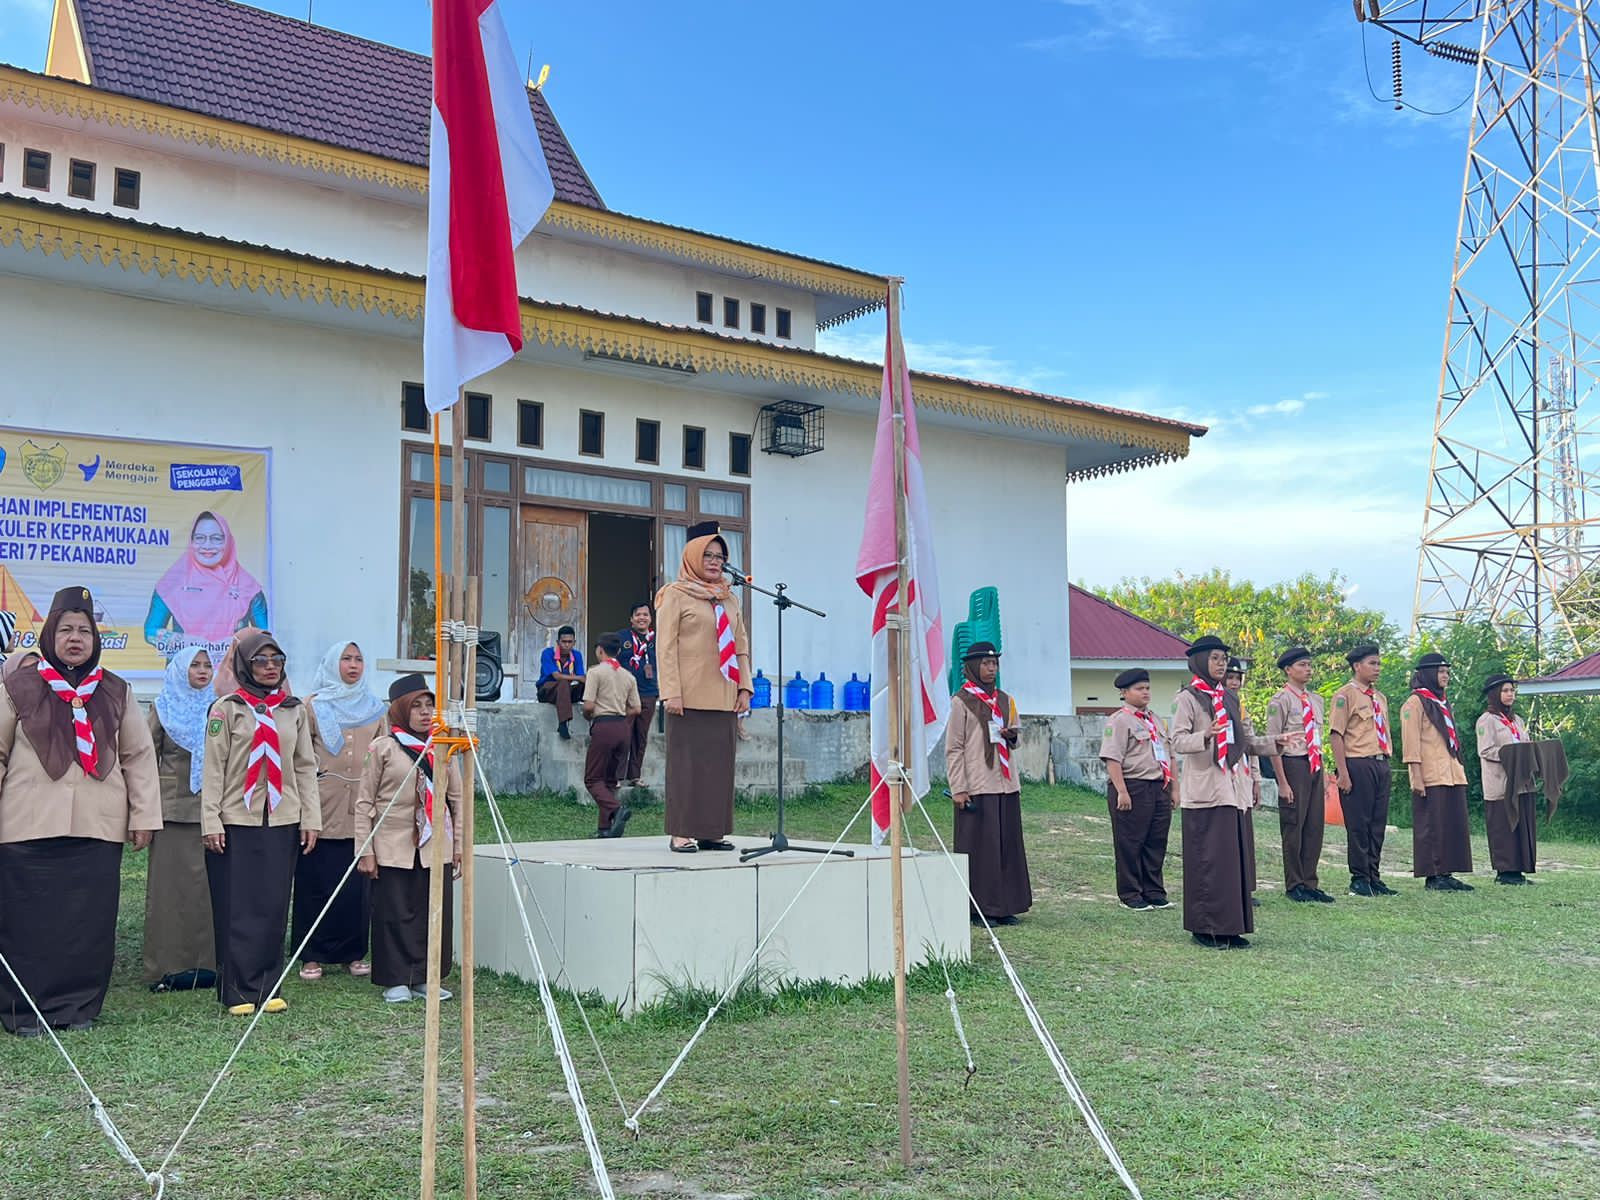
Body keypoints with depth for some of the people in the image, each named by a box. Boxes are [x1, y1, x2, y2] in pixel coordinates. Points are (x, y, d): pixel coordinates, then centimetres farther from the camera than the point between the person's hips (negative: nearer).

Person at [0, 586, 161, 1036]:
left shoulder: (115, 692, 11)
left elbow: (139, 756, 12)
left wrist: (144, 814, 7)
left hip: (98, 828, 2)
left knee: (89, 922, 4)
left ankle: (78, 1005, 15)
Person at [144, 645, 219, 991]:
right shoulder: (163, 707, 5)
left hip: (210, 808, 2)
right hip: (172, 807, -1)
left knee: (208, 883, 0)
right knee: (170, 884, -1)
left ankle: (206, 961, 7)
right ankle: (168, 965, 3)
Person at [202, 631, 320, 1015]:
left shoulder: (294, 710, 11)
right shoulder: (227, 708, 0)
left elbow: (306, 767, 12)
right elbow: (214, 768, -3)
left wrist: (311, 819, 6)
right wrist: (211, 822, -9)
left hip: (282, 822, 3)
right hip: (236, 821, -3)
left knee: (275, 906, 4)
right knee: (237, 908, 0)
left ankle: (268, 987, 14)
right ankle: (237, 991, 7)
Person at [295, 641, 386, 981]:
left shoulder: (375, 708, 13)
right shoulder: (313, 706, 5)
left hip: (361, 810, 2)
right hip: (323, 808, -2)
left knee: (358, 885, 3)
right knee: (317, 882, 0)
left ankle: (355, 953, 13)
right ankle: (312, 956, 9)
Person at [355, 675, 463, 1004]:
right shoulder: (383, 747, -2)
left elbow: (456, 799, 11)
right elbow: (365, 802, -2)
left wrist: (459, 845, 6)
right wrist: (365, 849, -7)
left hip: (436, 847, 3)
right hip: (393, 848, -3)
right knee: (395, 914, 0)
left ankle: (424, 978, 16)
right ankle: (396, 980, 12)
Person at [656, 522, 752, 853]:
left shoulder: (730, 599, 18)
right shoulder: (675, 595, 2)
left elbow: (741, 646, 17)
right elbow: (665, 646, -5)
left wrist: (744, 687, 6)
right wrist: (671, 692, -14)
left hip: (724, 698, 6)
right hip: (689, 698, -5)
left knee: (720, 762, 5)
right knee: (686, 761, -4)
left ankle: (712, 831, 11)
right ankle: (681, 832, 1)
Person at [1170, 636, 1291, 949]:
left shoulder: (1230, 698, 18)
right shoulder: (1189, 698, -3)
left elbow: (1246, 740, 20)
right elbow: (1177, 741, -13)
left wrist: (1273, 744, 3)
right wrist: (1206, 736, -30)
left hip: (1233, 788, 7)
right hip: (1205, 790, -7)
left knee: (1235, 856, 6)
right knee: (1208, 858, -6)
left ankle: (1230, 926, 12)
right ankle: (1205, 927, 0)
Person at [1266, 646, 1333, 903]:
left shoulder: (1316, 700, 14)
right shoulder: (1280, 701, -8)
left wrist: (1324, 774, 15)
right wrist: (1283, 782, -14)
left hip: (1315, 766, 7)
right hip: (1294, 765, -7)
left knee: (1315, 826, 9)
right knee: (1293, 827, -1)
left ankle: (1309, 883, 19)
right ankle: (1294, 885, 10)